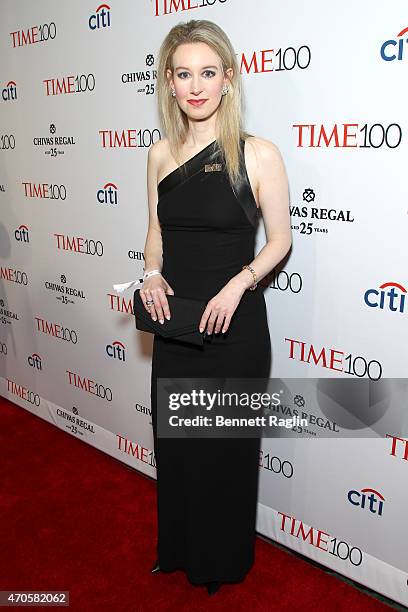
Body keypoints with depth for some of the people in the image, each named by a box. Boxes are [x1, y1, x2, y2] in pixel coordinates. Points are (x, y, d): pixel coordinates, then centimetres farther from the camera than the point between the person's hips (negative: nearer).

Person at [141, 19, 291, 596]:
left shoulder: (258, 153, -10)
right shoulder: (161, 154, 4)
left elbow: (280, 240, -5)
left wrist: (237, 285, -20)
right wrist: (152, 274, -6)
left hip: (234, 323, -4)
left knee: (227, 442, 11)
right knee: (174, 439, 18)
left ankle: (225, 559, 40)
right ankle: (178, 548, 45)